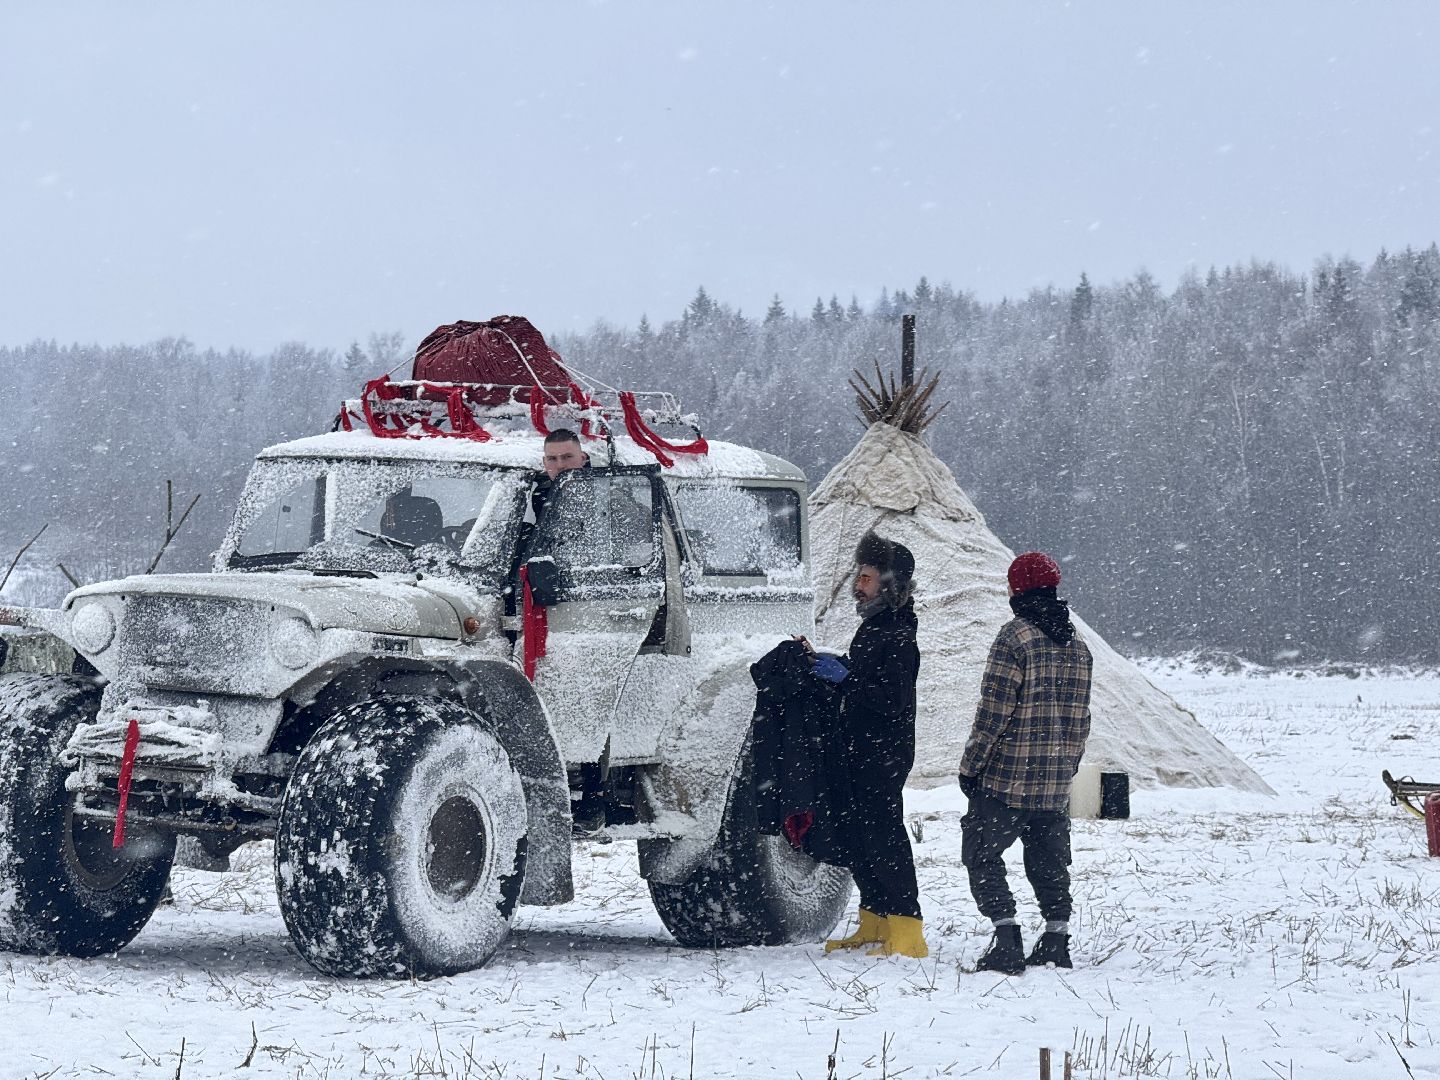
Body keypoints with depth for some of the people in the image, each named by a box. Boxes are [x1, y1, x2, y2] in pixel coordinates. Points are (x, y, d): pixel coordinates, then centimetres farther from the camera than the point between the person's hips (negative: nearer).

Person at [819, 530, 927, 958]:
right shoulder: (873, 627, 16)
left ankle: (906, 934, -12)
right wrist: (830, 667, 12)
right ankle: (874, 926, 21)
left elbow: (892, 701, -23)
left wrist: (844, 678, -23)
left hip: (884, 755, -10)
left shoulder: (898, 638, -16)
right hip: (862, 752, 10)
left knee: (883, 836, -11)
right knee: (860, 839, 13)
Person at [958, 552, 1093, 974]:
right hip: (1056, 782, 6)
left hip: (1007, 778, -6)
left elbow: (994, 711, -15)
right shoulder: (1078, 646, 9)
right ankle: (1056, 942, 12)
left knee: (982, 855, 1)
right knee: (1049, 861, 15)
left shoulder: (1015, 638, -13)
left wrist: (971, 766, -8)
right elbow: (1081, 717, 14)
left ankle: (1007, 940, -11)